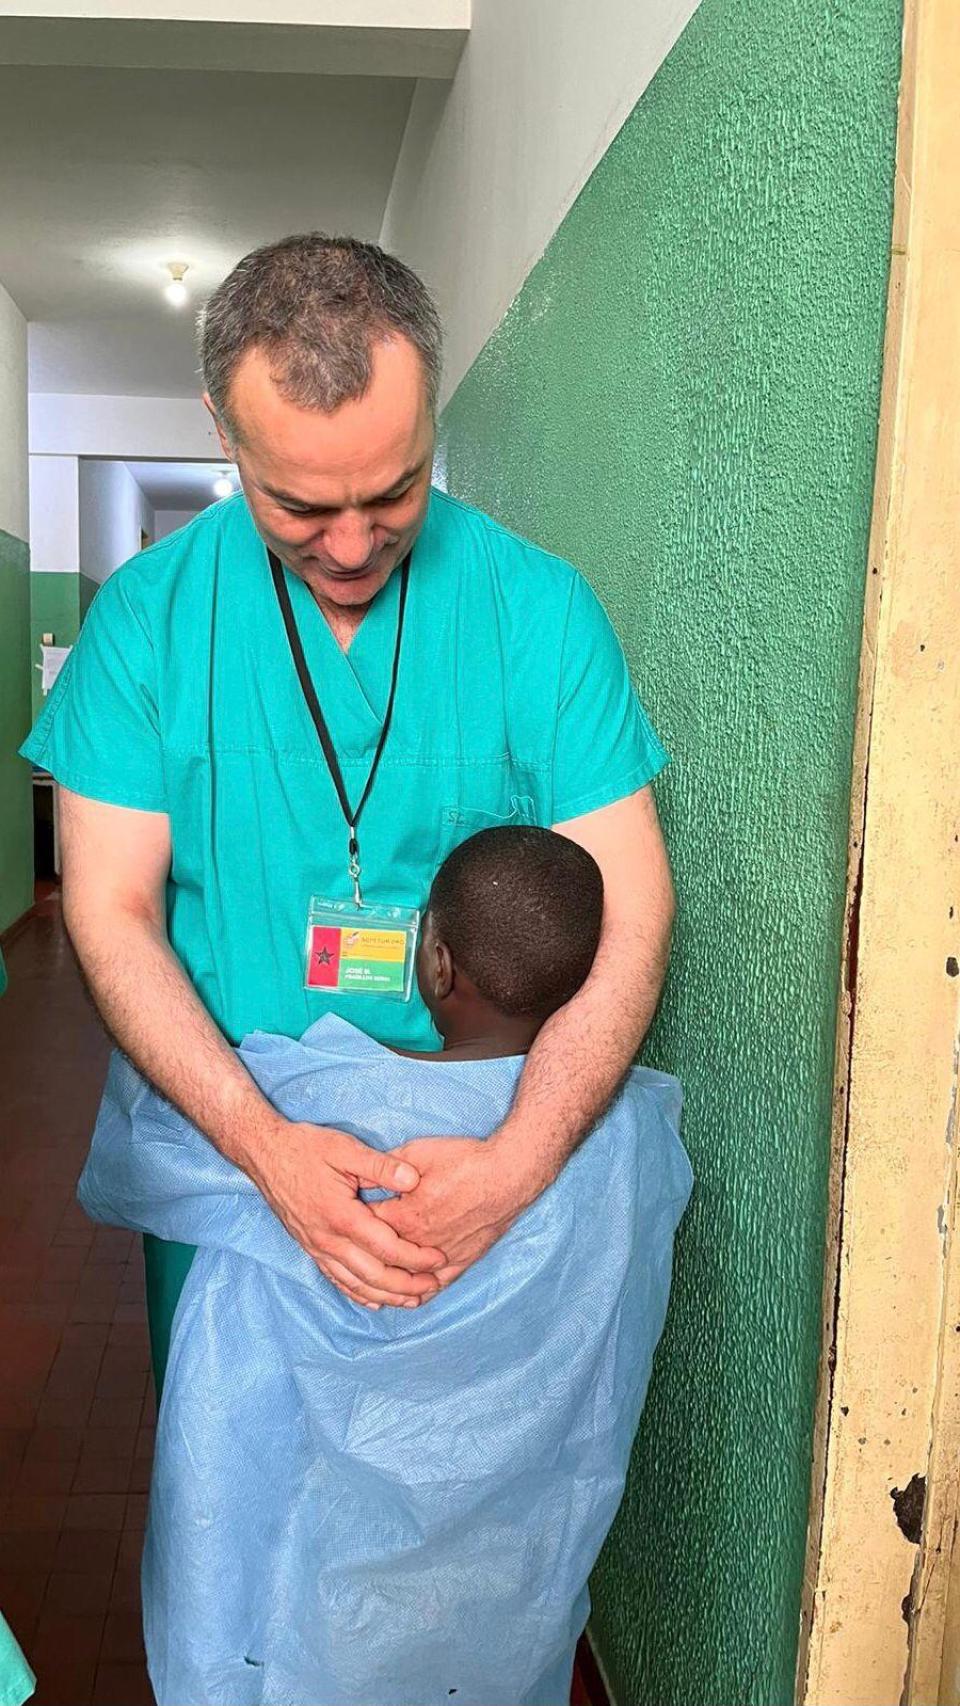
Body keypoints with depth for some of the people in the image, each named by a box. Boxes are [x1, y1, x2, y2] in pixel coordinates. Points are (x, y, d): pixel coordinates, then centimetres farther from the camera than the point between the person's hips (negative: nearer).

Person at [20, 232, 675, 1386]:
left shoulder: (539, 609, -9)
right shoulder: (147, 614, -7)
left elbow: (627, 914, -12)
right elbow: (112, 910, -9)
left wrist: (515, 1164, -27)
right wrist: (262, 1140, -23)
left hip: (478, 1151, 0)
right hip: (223, 1142, 1)